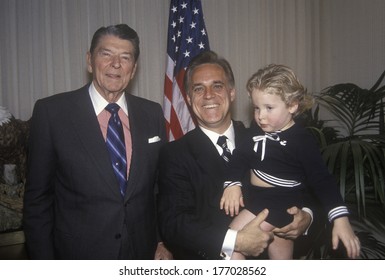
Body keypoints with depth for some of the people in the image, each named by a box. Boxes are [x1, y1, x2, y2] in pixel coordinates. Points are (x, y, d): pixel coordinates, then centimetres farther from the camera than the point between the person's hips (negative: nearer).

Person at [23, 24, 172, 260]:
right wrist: (43, 266, -7)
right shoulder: (51, 112, -11)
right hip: (78, 256, -2)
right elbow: (37, 197, -7)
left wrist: (164, 242, 1)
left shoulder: (152, 114, -2)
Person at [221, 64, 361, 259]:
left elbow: (322, 180, -17)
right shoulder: (256, 131, -1)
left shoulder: (301, 140, -17)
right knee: (280, 255, 23)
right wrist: (232, 184, -19)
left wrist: (340, 219, -25)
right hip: (255, 199, 6)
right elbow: (240, 157, -1)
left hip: (279, 205, -6)